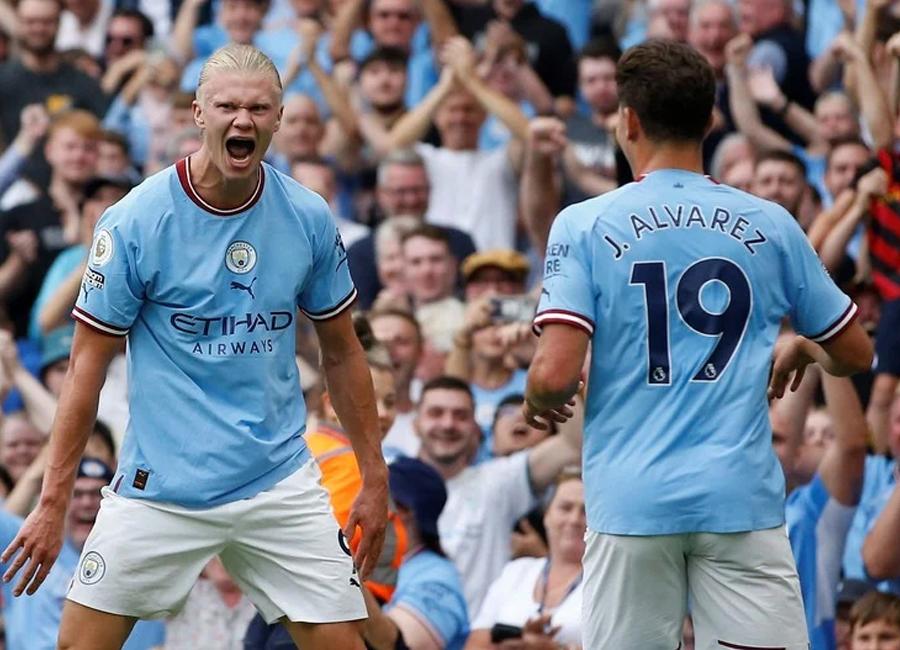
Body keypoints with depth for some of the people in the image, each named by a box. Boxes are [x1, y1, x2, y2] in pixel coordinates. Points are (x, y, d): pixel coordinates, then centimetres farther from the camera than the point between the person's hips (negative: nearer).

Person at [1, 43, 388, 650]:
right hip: (159, 487, -2)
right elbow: (88, 365, -4)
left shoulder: (310, 218, 0)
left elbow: (342, 352, 12)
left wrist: (374, 478, 10)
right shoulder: (135, 222, -9)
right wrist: (53, 503, -8)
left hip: (281, 482, 2)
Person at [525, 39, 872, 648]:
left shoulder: (584, 226, -1)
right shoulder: (770, 225, 6)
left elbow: (556, 375, -10)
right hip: (742, 500, 1)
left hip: (632, 502, -1)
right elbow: (855, 353, 14)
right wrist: (800, 348, 36)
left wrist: (539, 401, 13)